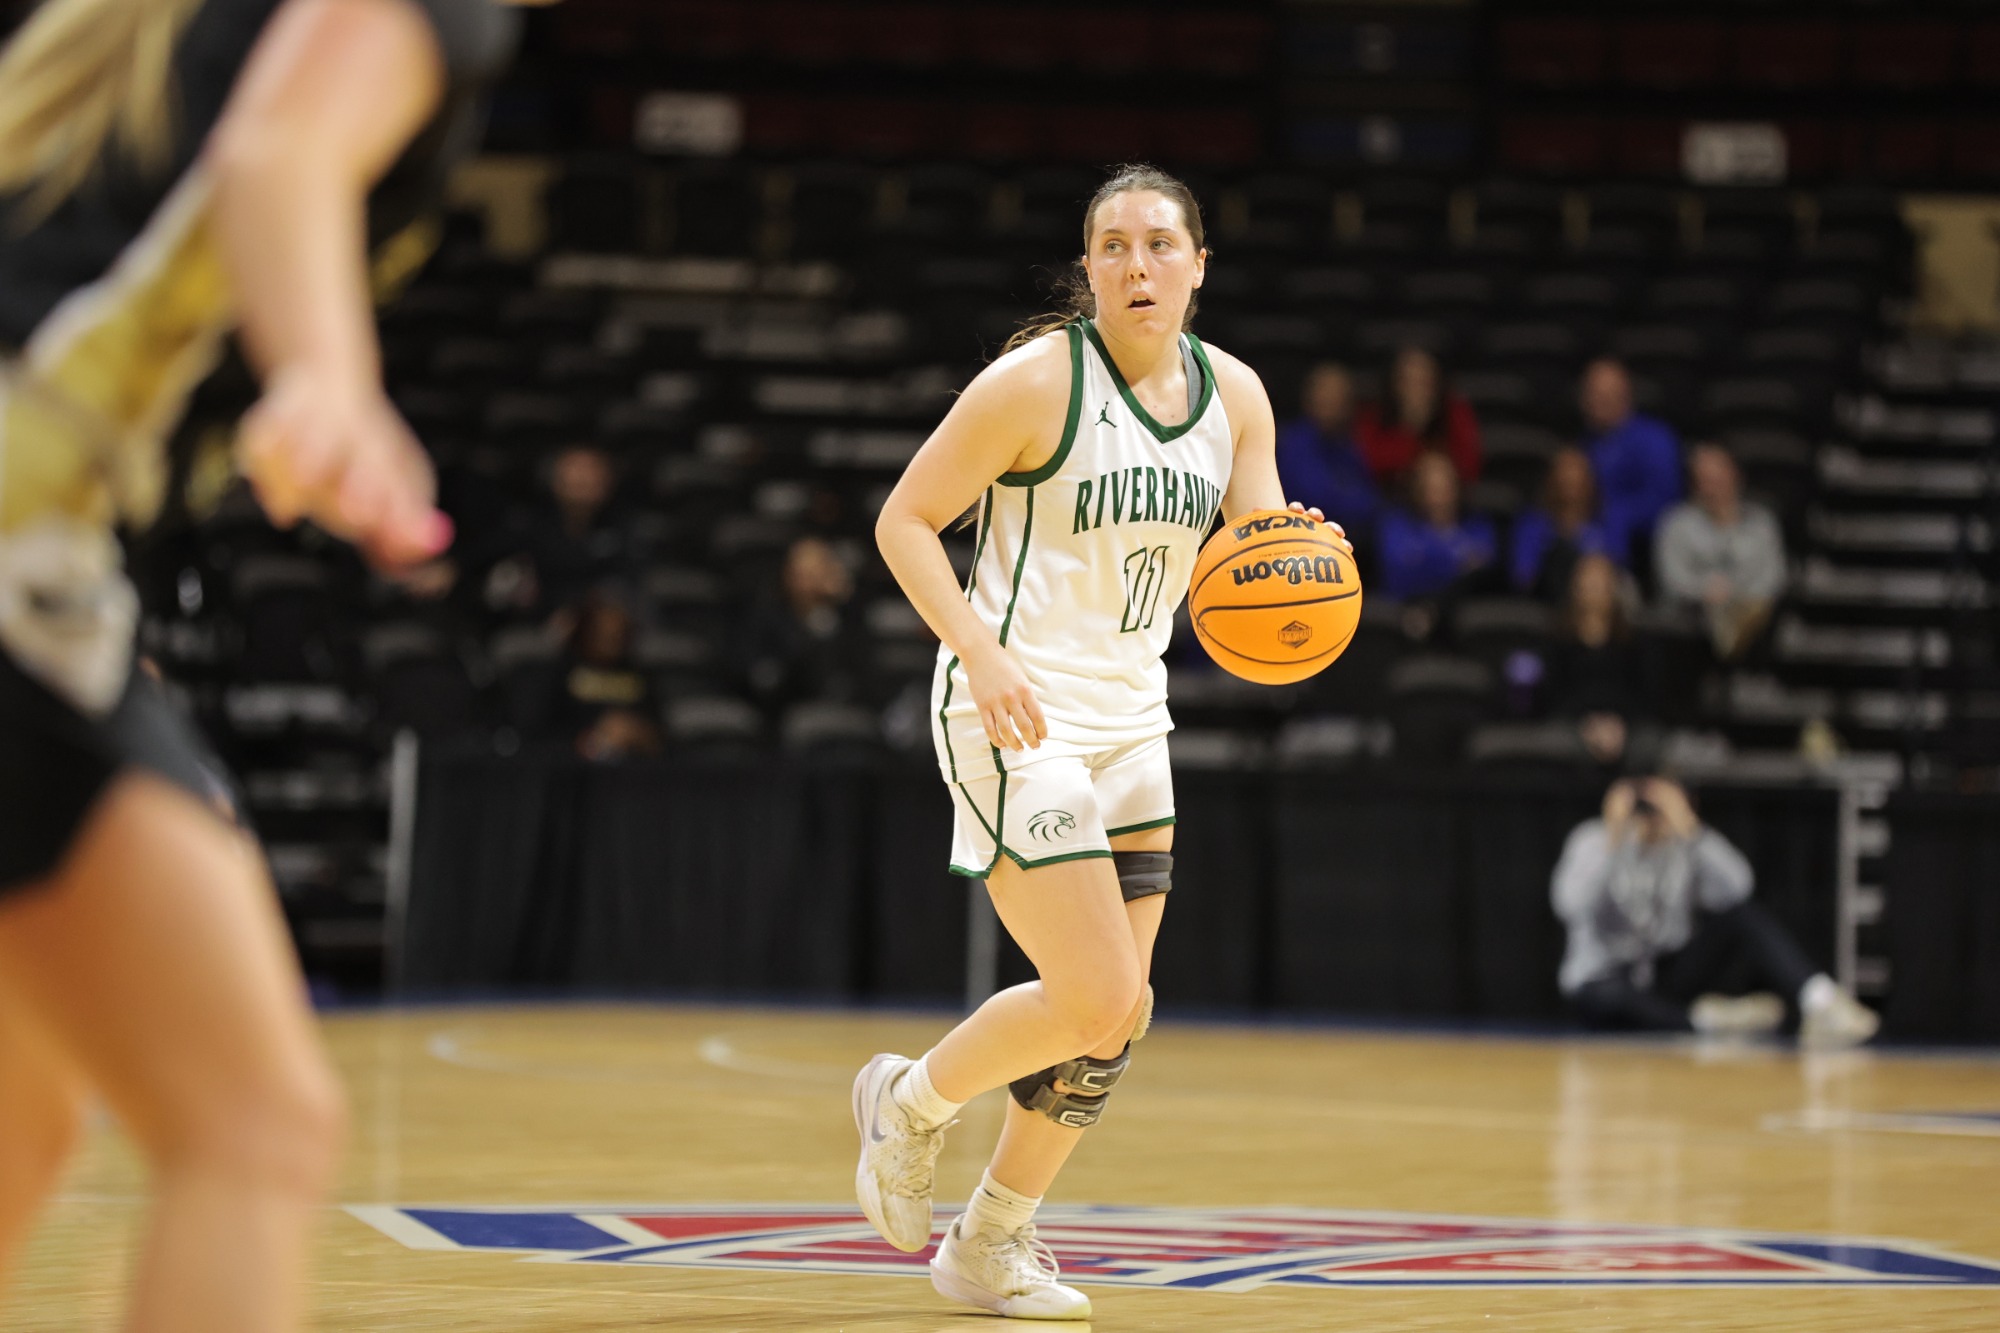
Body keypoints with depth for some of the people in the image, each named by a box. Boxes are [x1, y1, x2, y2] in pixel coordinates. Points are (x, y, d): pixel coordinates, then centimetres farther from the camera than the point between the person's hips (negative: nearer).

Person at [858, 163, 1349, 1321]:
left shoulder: (1234, 395, 4)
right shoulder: (1038, 379, -13)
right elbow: (906, 520, -11)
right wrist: (982, 652, -23)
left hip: (1130, 722, 7)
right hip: (1016, 718, -7)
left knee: (1119, 1017, 8)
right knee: (1096, 999, -14)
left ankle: (992, 1244, 24)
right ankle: (911, 1105, 13)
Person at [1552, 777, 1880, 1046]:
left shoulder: (1686, 842, 0)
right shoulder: (1592, 842, -7)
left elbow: (1736, 889, -20)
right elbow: (1572, 906, -27)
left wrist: (1691, 831, -27)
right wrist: (1613, 842, -29)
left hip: (1668, 972, 3)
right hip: (1604, 978, -3)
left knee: (1746, 917, -22)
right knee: (1611, 998, -40)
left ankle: (1822, 1001, -40)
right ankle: (1709, 1019, -53)